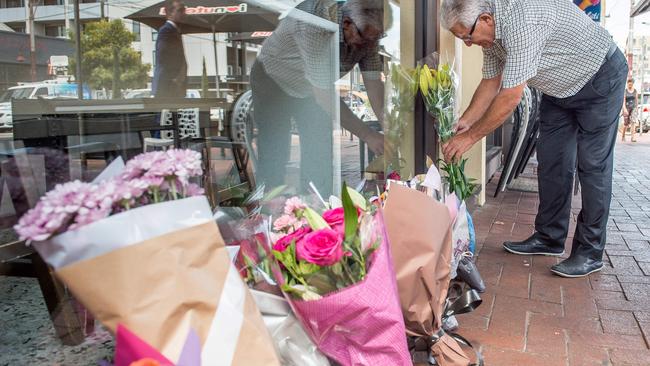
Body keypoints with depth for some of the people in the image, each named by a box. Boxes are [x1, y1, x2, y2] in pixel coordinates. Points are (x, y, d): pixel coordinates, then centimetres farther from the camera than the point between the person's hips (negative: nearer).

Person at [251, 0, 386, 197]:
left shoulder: (368, 30, -19)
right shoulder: (315, 26, -39)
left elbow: (374, 83, -17)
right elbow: (324, 97, -38)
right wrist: (368, 135, -36)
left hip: (311, 88, 6)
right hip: (274, 82, -6)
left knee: (321, 154, 2)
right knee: (275, 154, -9)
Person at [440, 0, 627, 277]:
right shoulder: (490, 29, -8)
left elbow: (510, 98, -36)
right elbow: (491, 83, 1)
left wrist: (469, 137, -29)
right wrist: (463, 123, -9)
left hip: (600, 78, -8)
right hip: (560, 87, 9)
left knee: (592, 167, -7)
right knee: (551, 164, 6)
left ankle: (590, 252, 1)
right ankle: (549, 239, 16)